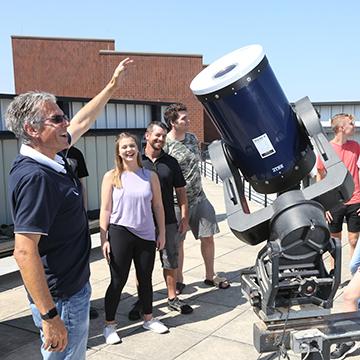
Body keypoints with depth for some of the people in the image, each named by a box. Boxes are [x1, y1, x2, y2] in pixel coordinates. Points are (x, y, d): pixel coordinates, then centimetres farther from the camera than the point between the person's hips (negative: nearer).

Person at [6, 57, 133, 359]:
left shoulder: (53, 159, 3)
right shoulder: (34, 176, -26)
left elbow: (82, 121, 20)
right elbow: (24, 252, -29)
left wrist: (112, 86, 26)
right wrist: (49, 316, -28)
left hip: (75, 287, 10)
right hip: (60, 299, -10)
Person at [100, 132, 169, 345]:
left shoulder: (150, 176, 3)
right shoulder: (112, 177, -4)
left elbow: (158, 206, 7)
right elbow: (106, 209, -3)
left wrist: (161, 233, 6)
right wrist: (104, 238, -7)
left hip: (146, 235, 3)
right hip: (120, 234, -2)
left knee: (145, 279, 15)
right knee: (118, 281, 3)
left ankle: (149, 318, 33)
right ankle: (109, 325, 19)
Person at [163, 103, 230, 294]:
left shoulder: (192, 138, 6)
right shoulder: (165, 145, -16)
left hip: (199, 198, 6)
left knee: (208, 237, 11)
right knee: (178, 242, 7)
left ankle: (210, 276, 28)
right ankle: (178, 280, 24)